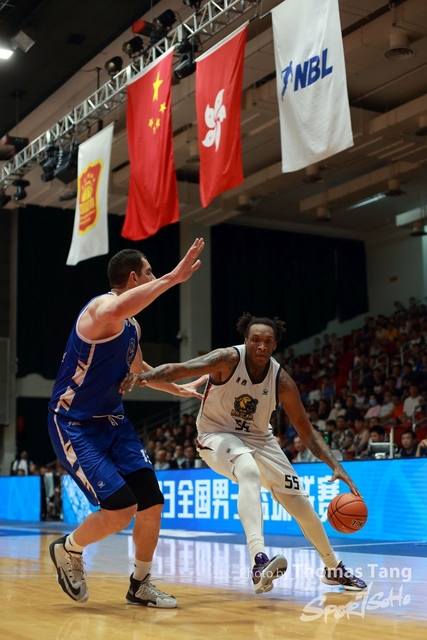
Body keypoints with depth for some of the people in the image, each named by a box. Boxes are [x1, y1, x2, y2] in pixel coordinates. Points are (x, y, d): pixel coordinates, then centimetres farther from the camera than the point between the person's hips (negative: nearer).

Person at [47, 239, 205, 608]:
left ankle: (140, 585, 21)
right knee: (122, 508, -17)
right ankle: (68, 551, 12)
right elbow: (118, 308, -48)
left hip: (113, 421, 9)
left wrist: (180, 389, 35)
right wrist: (173, 278, -47)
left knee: (152, 503, 1)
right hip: (74, 425, -9)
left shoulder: (133, 326, 10)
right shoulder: (102, 308, -19)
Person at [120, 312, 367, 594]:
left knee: (302, 505, 4)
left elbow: (306, 430, -8)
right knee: (250, 473, -38)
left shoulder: (281, 380, -15)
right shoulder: (229, 359, -24)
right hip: (218, 434, -4)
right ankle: (259, 562, -47)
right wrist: (147, 375, -59)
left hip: (259, 439, 5)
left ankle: (334, 569, 27)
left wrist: (336, 466, -19)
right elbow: (180, 369, -39)